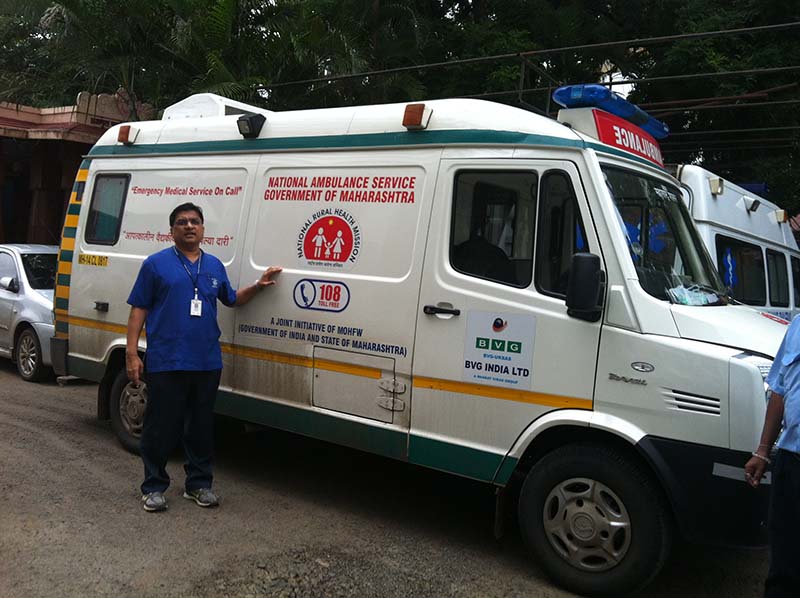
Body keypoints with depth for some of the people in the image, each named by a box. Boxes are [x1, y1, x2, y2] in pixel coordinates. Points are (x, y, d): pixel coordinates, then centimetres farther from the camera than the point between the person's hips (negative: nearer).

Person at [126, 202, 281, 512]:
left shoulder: (215, 266, 14)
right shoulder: (156, 263, 1)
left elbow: (232, 299, 28)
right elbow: (139, 309, -1)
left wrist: (258, 285, 11)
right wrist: (131, 353, -7)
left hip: (207, 363, 4)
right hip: (165, 363, -4)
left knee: (201, 427, 13)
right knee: (161, 427, 3)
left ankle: (199, 483, 26)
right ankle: (154, 487, 18)